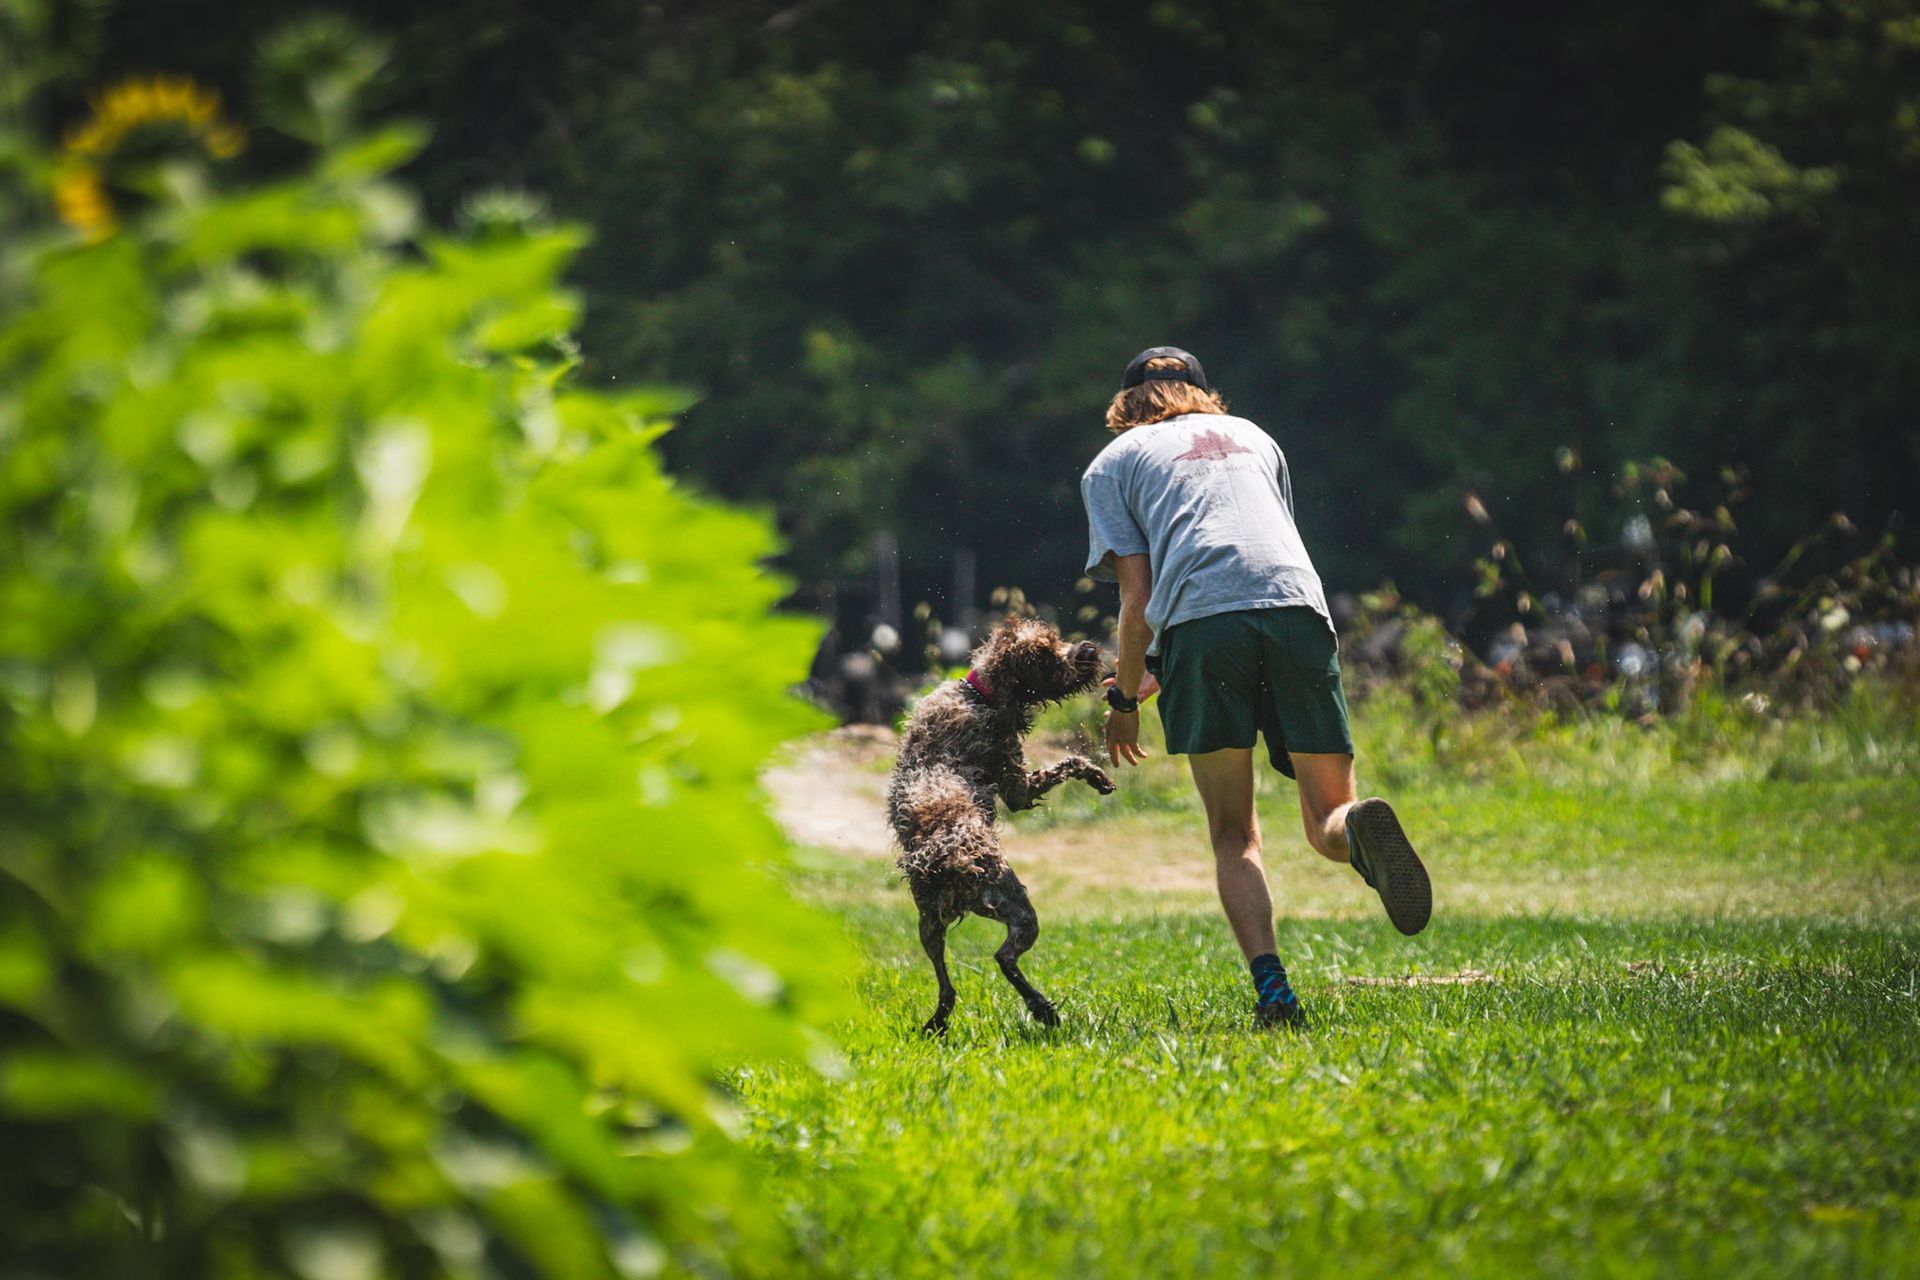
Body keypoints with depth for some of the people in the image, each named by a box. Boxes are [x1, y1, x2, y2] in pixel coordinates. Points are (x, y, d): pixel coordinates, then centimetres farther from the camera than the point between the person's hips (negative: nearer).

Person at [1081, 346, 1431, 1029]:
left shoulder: (1113, 463, 22)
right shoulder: (1252, 436, 33)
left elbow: (1137, 601, 11)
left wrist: (1125, 698, 24)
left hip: (1200, 624, -2)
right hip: (1298, 608, 2)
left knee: (1233, 837, 8)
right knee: (1329, 818, 6)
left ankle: (1272, 989, -13)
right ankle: (1363, 827, -32)